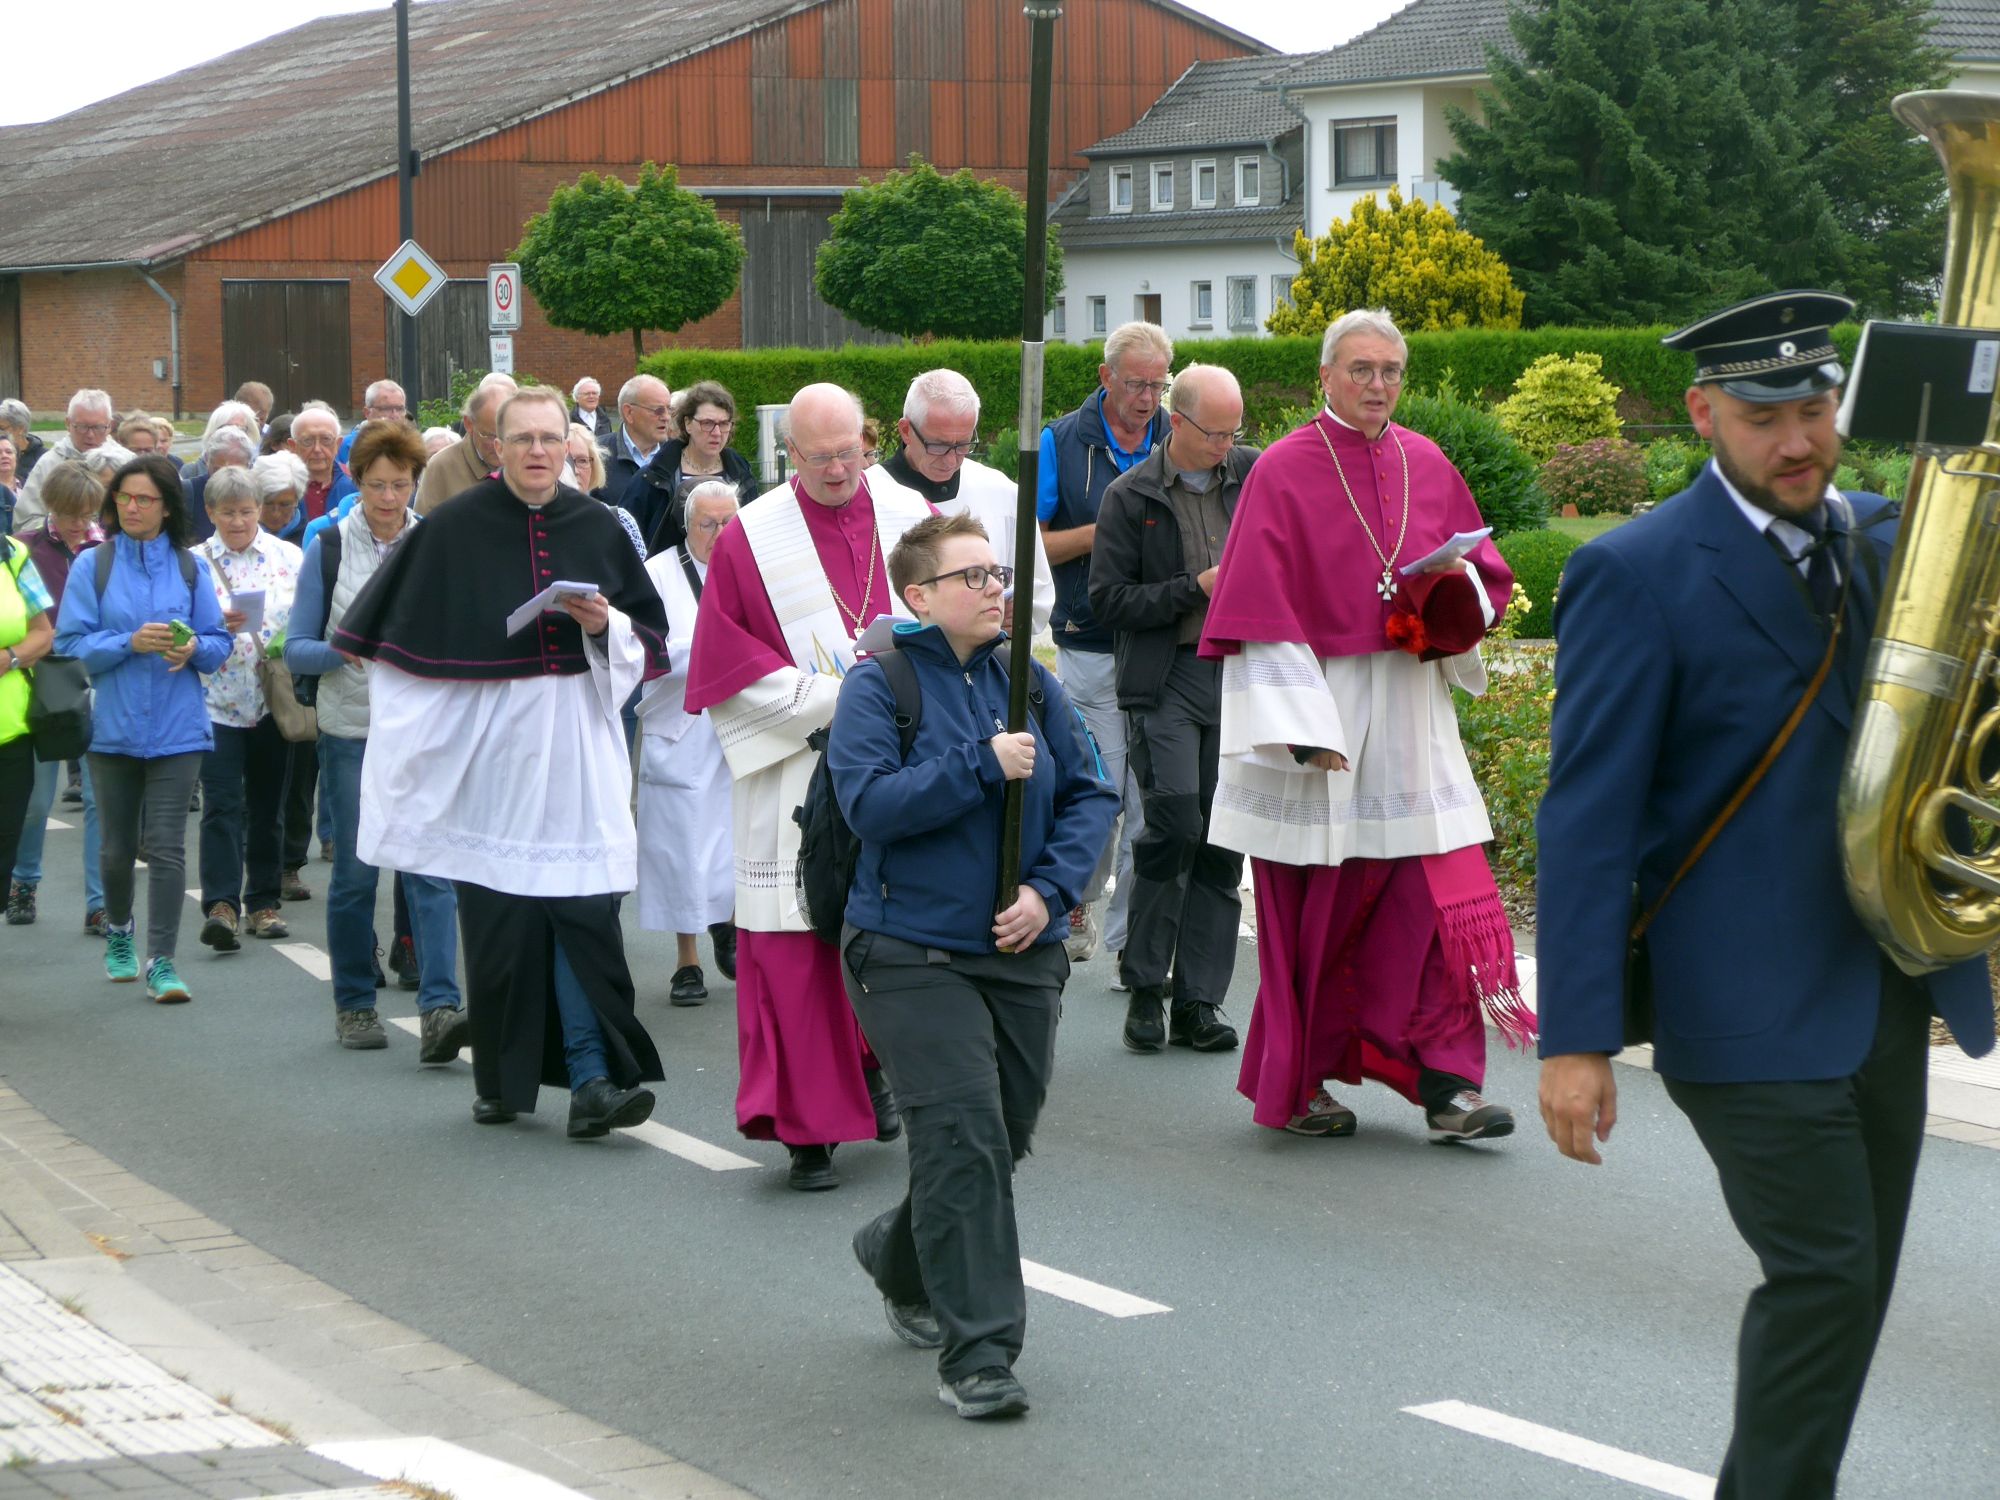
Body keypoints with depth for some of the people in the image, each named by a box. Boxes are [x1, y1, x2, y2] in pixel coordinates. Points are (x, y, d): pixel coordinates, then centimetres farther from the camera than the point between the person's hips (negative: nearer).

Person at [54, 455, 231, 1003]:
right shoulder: (93, 565, 0)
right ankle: (118, 928, 40)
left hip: (177, 729, 0)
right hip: (114, 727, 0)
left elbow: (219, 641, 5)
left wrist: (194, 647, -16)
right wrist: (131, 643, -19)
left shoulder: (190, 567, 4)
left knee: (167, 846, -7)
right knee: (118, 846, 13)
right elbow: (70, 644, -6)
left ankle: (161, 963, -6)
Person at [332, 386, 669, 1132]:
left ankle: (594, 1079, -8)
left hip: (577, 745, 1)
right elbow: (390, 631, 8)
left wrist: (607, 624, -6)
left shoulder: (597, 527, 6)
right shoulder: (455, 527, 0)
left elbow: (651, 632, 13)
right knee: (497, 917, 2)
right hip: (488, 750, -1)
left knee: (584, 910, -7)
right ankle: (502, 1079, 15)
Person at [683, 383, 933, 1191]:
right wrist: (824, 696, -12)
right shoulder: (750, 538, 0)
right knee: (796, 949, -5)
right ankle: (810, 1130, 1)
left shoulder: (910, 518, 7)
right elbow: (727, 665, -2)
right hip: (795, 778, -2)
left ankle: (874, 1064, 32)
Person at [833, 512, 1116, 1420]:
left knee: (1002, 1137, 14)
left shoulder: (1028, 683, 8)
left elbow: (1090, 796, 9)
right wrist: (984, 765, -20)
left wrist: (1050, 887, -7)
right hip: (913, 955, -6)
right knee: (963, 1137, -14)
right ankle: (976, 1353, -10)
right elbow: (869, 803, -18)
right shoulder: (878, 687, -6)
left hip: (1023, 952, 6)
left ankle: (902, 1260, 42)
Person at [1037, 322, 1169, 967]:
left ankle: (1131, 937, 9)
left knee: (1151, 799, 1)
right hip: (1091, 647, -2)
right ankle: (1081, 896, 24)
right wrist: (1101, 532, -13)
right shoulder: (1063, 441, 3)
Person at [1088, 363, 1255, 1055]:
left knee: (1223, 841, 2)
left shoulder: (1256, 475, 8)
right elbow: (1109, 599, -1)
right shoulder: (1130, 496, 1)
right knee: (1175, 823, -16)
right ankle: (1144, 986, 1)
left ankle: (1198, 1002, 9)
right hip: (1164, 679, -3)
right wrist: (1196, 588, -10)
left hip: (1239, 676, 3)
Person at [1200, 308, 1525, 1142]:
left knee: (1438, 893, -4)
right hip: (1317, 709, -4)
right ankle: (1292, 1088, 17)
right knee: (1314, 910, 3)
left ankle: (1446, 1084, -1)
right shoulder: (1283, 472, -5)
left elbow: (1486, 575, 18)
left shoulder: (1427, 466, 10)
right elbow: (1262, 610, -9)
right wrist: (1300, 724, -17)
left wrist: (1451, 590, -7)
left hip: (1410, 716, 4)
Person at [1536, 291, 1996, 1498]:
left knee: (1852, 1285, 12)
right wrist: (1577, 1037, -16)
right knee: (1823, 1277, -10)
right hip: (1750, 1008, -6)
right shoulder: (1638, 573, -9)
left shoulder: (1888, 537, 10)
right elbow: (1587, 815, -11)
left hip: (1887, 996, 7)